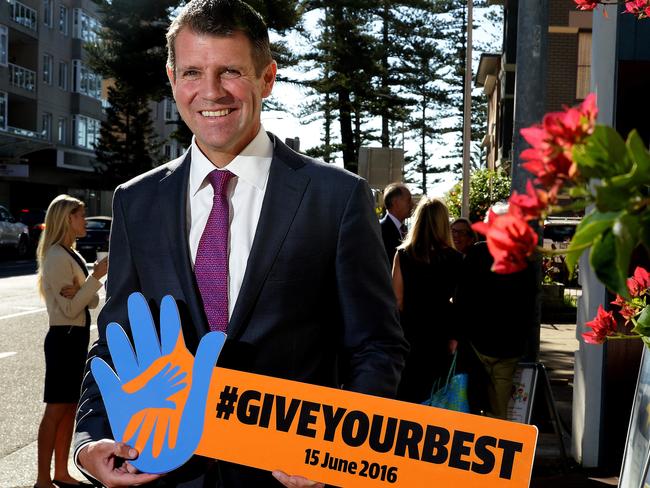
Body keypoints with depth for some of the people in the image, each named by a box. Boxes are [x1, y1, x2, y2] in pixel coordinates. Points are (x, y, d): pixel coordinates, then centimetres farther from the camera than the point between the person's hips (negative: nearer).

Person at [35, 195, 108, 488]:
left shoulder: (71, 255, 14)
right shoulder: (57, 256, -14)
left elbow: (92, 303, 8)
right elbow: (70, 308, -19)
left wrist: (79, 291, -13)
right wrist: (96, 277, -20)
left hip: (76, 337, 9)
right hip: (64, 337, -9)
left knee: (70, 408, 12)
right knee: (56, 410, -4)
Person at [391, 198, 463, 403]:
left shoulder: (403, 255, -5)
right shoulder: (455, 259, -7)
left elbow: (397, 301, -3)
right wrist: (454, 337, 3)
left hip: (409, 334, 0)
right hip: (440, 336, 0)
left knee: (405, 397, 10)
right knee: (433, 397, 9)